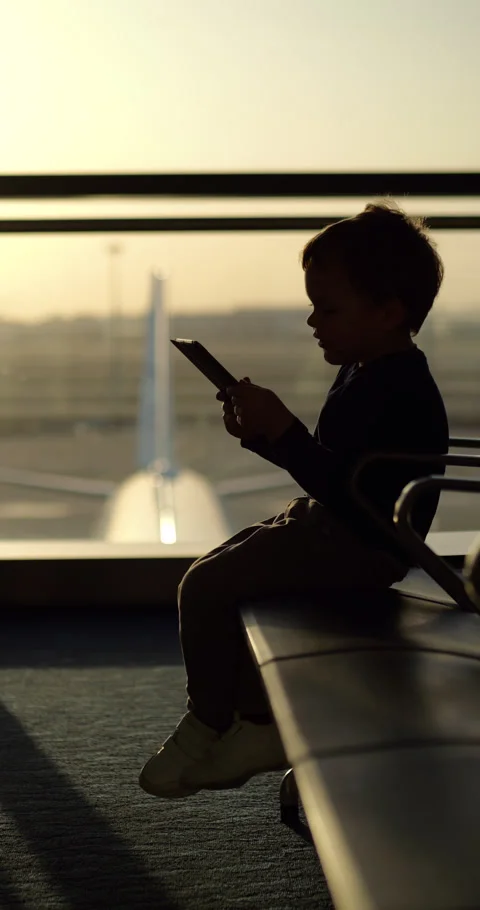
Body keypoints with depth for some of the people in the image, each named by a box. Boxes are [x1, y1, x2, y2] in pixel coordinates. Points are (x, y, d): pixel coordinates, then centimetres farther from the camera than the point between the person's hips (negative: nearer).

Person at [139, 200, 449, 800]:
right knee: (217, 576, 15)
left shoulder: (403, 395, -23)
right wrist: (259, 433, 5)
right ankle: (261, 722, 21)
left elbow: (349, 491, -29)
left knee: (206, 587, -14)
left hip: (361, 548, -11)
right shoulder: (364, 373, 9)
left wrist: (282, 431, -28)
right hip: (328, 526, 11)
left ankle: (207, 724, 8)